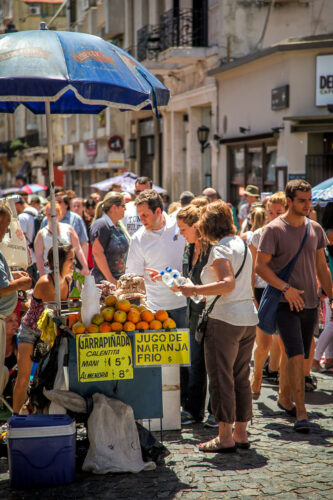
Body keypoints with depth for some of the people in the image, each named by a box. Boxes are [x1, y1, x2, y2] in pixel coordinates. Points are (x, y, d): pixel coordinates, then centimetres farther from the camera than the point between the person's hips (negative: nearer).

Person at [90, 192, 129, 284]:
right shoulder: (101, 225, -12)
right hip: (103, 279, -8)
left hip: (119, 279, 8)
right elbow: (97, 253, -20)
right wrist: (110, 279, -20)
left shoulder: (117, 225, 16)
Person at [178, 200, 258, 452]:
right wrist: (206, 292, 26)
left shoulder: (221, 249, -11)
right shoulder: (243, 245, 15)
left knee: (221, 378, -2)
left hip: (225, 320, -9)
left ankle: (225, 437, 1)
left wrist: (194, 290, -20)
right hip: (249, 318, 9)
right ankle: (241, 433, 19)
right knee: (241, 378, 13)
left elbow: (228, 284, -24)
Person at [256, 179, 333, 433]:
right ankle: (301, 413, -9)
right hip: (286, 304, -5)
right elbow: (260, 265, -9)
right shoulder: (274, 229, -7)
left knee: (298, 357, 12)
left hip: (310, 303, 5)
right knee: (296, 356, -14)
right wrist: (286, 288, -17)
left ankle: (284, 397, 33)